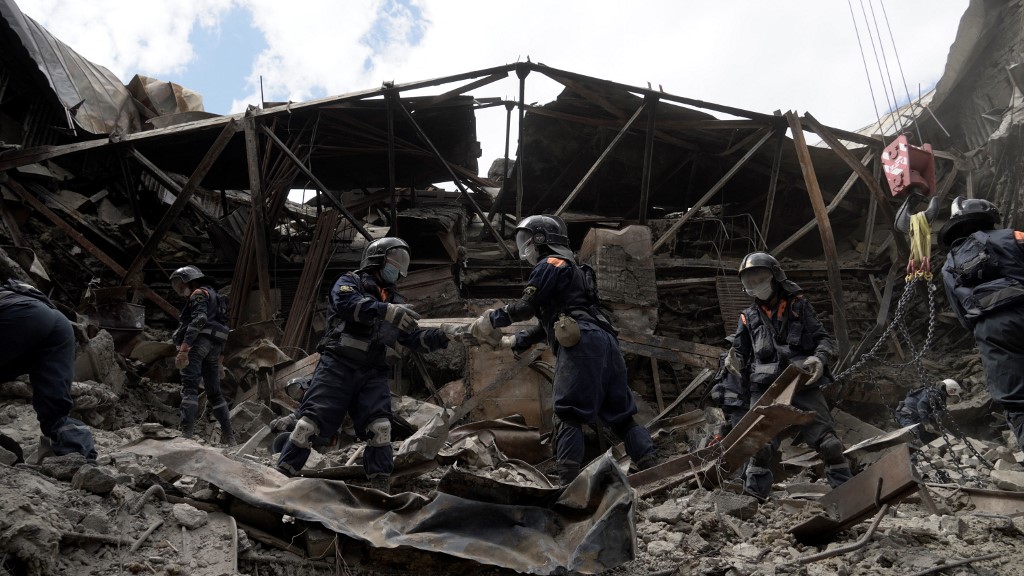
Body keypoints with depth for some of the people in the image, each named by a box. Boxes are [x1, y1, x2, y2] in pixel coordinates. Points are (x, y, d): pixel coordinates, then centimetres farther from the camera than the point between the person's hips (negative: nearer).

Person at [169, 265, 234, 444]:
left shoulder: (199, 294, -1)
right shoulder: (213, 295, 29)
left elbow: (199, 320, -18)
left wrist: (184, 347, -28)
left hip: (199, 342, -9)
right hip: (215, 347, 9)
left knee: (189, 387, -16)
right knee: (214, 391, 12)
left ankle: (187, 431, -28)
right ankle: (228, 435, 13)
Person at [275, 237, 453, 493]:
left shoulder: (396, 301, 22)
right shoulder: (350, 281, 5)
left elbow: (415, 339, 17)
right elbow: (346, 303, -20)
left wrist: (440, 336, -4)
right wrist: (387, 312, -29)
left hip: (373, 375, 5)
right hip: (338, 366, -4)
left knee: (380, 428, -8)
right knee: (311, 420, -7)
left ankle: (381, 490, -4)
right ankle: (280, 476, 2)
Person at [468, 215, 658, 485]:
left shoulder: (550, 265, 5)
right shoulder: (571, 269, 34)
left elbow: (525, 307, -2)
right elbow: (548, 323, 33)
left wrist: (490, 320, 11)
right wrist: (514, 341, 31)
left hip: (581, 343, -9)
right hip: (605, 341, 9)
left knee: (567, 415, -10)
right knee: (621, 415, 8)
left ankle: (568, 482, -16)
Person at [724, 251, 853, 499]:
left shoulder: (798, 306, 10)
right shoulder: (748, 317, 15)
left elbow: (822, 337, 10)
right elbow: (740, 351, 17)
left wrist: (820, 358, -12)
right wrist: (733, 360, -7)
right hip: (765, 387, 1)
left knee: (827, 439, -3)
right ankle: (753, 495, 2)